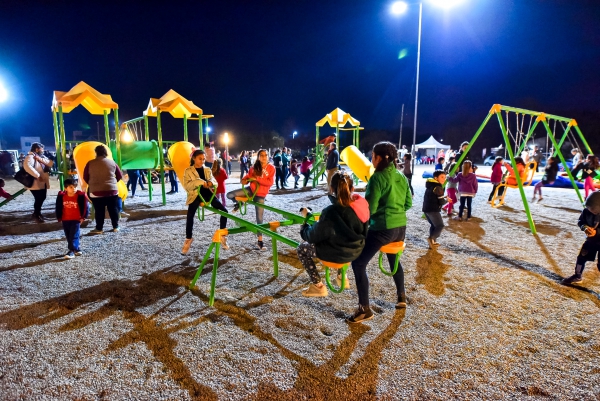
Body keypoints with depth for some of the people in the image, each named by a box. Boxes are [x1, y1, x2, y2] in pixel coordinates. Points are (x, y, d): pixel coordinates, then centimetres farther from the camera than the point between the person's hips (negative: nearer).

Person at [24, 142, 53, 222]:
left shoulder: (42, 156, 15)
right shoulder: (30, 157, -13)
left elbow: (51, 163, 2)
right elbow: (27, 166, -31)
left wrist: (41, 159, -13)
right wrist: (37, 175, -32)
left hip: (43, 183, 9)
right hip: (36, 183, -9)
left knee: (42, 198, 17)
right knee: (38, 199, -4)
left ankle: (38, 212, 35)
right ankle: (36, 214, 13)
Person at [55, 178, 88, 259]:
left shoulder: (81, 195, -11)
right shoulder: (61, 196, -2)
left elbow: (85, 207, -3)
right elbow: (59, 207, 8)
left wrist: (83, 217, -4)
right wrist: (59, 218, 9)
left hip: (76, 220, -4)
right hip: (65, 220, 5)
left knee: (74, 236, -7)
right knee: (68, 237, 11)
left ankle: (72, 251, -7)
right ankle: (77, 249, 23)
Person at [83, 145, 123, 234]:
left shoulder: (90, 163, -2)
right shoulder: (112, 162, 3)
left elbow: (85, 177, 4)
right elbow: (120, 175, 9)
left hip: (96, 191, -1)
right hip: (112, 190, 1)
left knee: (99, 211, 6)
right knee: (113, 209, 10)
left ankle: (99, 228, 12)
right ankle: (116, 227, 14)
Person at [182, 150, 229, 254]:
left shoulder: (207, 169, 17)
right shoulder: (188, 171, 3)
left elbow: (215, 182, 8)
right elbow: (186, 185, -12)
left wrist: (211, 182, -18)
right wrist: (200, 182, -25)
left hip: (208, 194, 4)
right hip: (195, 195, -3)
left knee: (224, 211, -8)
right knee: (190, 216, -14)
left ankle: (222, 235, 5)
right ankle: (188, 240, 6)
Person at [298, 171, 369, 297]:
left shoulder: (330, 212, -27)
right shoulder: (362, 204, -11)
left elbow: (314, 236, -15)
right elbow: (363, 230, 7)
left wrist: (304, 228, 7)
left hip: (339, 253, -7)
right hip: (357, 250, 7)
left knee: (301, 249, 13)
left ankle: (317, 286, 18)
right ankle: (341, 276, 45)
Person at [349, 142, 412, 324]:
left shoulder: (378, 178, -15)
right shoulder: (401, 176, 7)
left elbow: (370, 208, -14)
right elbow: (408, 203, 14)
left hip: (382, 228, -8)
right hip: (400, 227, 8)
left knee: (359, 263, 1)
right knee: (394, 259, 31)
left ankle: (364, 309, 3)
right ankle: (401, 297, 43)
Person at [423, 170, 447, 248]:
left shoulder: (430, 185, 16)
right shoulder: (438, 187, -13)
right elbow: (441, 202, -14)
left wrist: (443, 197, 14)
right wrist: (447, 200, 5)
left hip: (426, 209, 9)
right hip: (433, 210, -9)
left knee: (434, 225, 20)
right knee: (440, 226, 0)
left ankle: (432, 242, 19)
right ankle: (431, 238, -15)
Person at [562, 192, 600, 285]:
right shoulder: (587, 211, -14)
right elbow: (580, 221, 1)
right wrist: (584, 227, -19)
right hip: (591, 240, 6)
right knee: (581, 257, 16)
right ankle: (577, 276, 36)